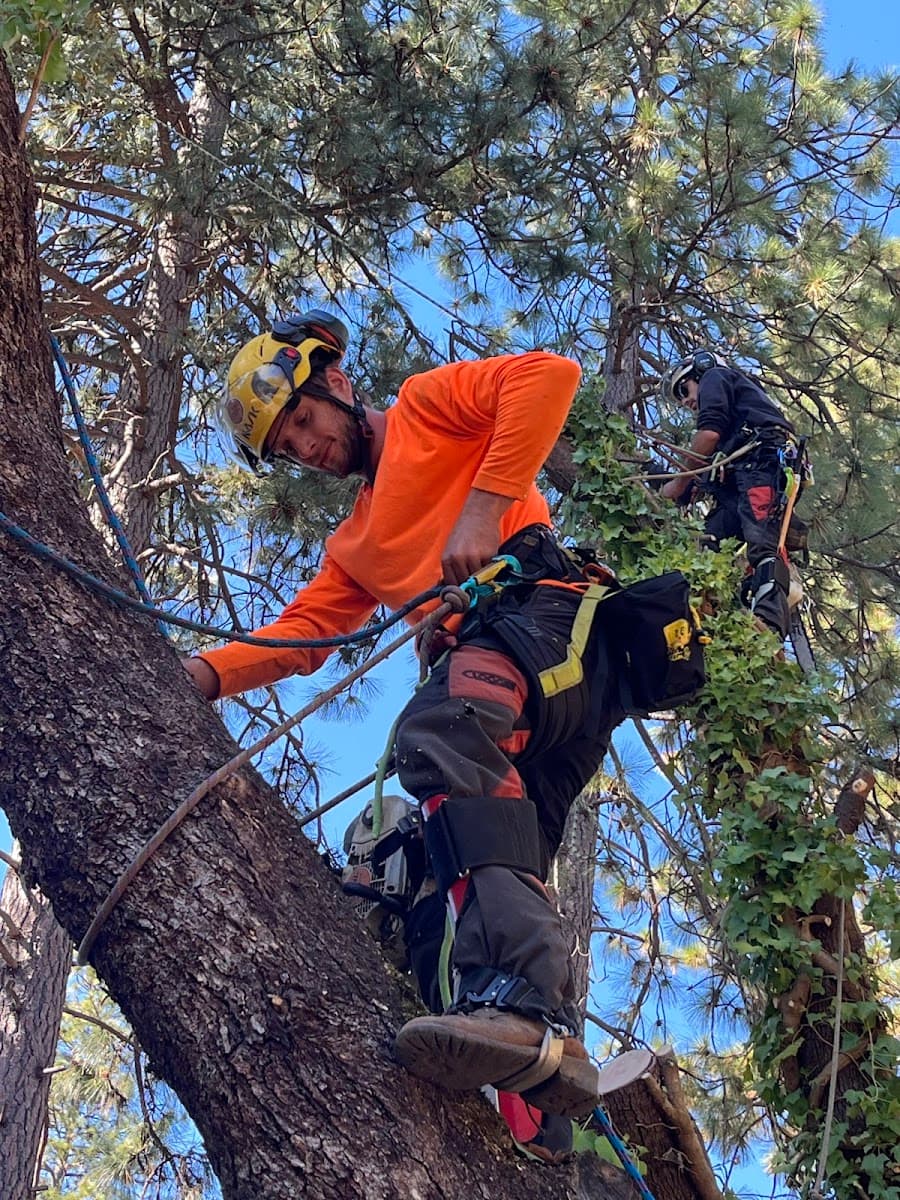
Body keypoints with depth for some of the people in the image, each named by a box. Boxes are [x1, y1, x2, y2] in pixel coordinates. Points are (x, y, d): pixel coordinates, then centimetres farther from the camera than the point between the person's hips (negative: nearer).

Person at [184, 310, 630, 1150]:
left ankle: (524, 1002, -51)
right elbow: (301, 633, 23)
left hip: (540, 608, -9)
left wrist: (484, 507, -10)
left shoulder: (425, 406, 16)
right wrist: (206, 672, 5)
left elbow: (548, 375, -1)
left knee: (437, 732, -37)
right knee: (445, 901, -7)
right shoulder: (353, 546, 36)